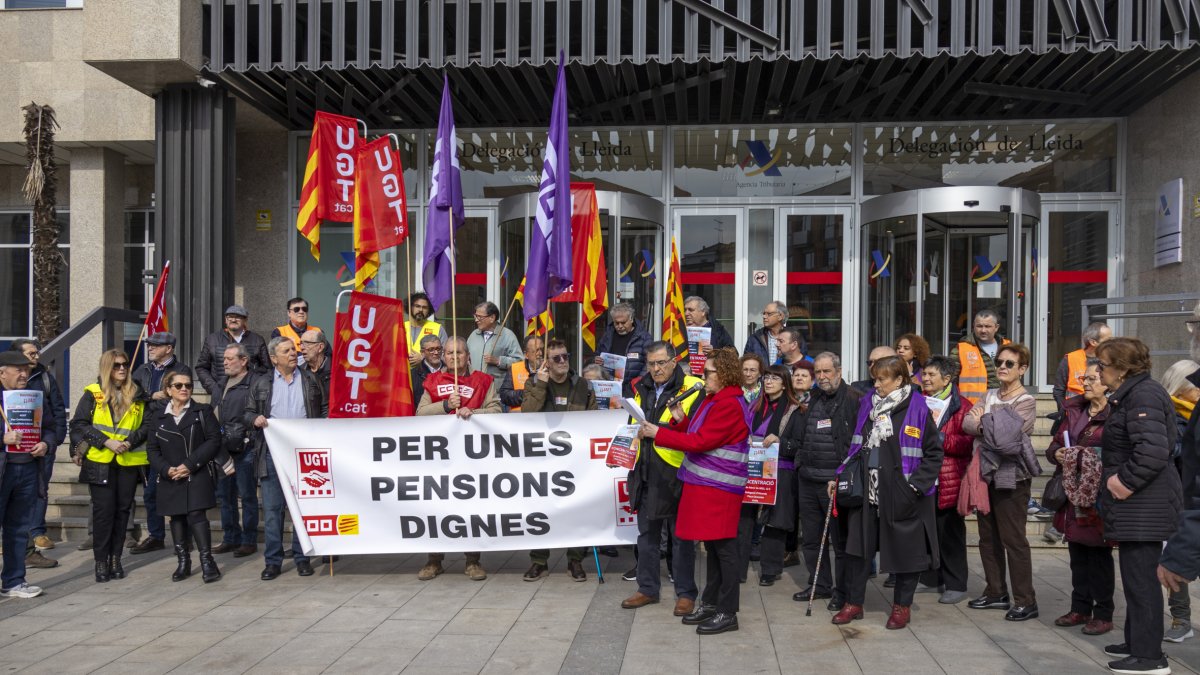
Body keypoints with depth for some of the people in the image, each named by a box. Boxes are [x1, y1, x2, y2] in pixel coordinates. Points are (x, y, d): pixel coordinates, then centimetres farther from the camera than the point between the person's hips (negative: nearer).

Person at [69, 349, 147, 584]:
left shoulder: (138, 395, 8)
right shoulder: (93, 394, 2)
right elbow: (79, 424, -4)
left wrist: (130, 441, -12)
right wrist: (106, 442, -13)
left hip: (129, 461, 2)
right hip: (100, 461, -2)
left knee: (123, 508, 4)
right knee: (103, 509, -4)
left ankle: (115, 559, 14)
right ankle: (101, 561, 5)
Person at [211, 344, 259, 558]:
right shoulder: (222, 386, 17)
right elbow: (213, 413, 23)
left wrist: (242, 431, -20)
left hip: (244, 449, -8)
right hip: (222, 448, 8)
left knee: (247, 495, 0)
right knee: (225, 494, 13)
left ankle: (249, 540, 9)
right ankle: (231, 538, 24)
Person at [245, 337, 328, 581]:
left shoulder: (310, 379, 10)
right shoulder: (260, 384, 9)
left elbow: (324, 410, 12)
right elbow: (248, 413, 12)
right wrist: (255, 419, -10)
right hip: (272, 453, 0)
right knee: (272, 508, 1)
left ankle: (302, 558, 14)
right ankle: (273, 561, 9)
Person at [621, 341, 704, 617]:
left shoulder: (692, 388, -8)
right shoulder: (642, 389, 12)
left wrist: (681, 421, -28)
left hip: (674, 472, -6)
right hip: (645, 473, 6)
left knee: (681, 535, 4)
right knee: (646, 534, 15)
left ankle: (685, 593, 16)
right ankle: (648, 588, 28)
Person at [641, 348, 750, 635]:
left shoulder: (730, 405, -16)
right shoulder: (713, 400, 16)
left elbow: (700, 441, -21)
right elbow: (695, 432, 18)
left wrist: (658, 433, -17)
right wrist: (679, 422, -1)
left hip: (719, 487, -10)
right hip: (704, 484, 10)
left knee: (723, 547, -2)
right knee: (713, 546, 16)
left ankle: (727, 612, 5)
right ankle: (710, 603, 25)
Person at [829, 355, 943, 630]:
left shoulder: (917, 409, -10)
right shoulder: (868, 404, 7)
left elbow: (934, 453, -7)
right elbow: (856, 446, 15)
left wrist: (916, 485, -15)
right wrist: (840, 476, 8)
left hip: (902, 495, -5)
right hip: (866, 492, 5)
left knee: (905, 549, 8)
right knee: (857, 546, 10)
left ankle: (902, 606, 24)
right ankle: (853, 603, 23)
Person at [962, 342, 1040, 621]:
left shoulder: (1026, 402, -7)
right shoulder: (989, 395, 12)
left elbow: (1007, 435, -18)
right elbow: (967, 423, 0)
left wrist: (983, 421, -5)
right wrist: (991, 427, -15)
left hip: (1011, 478, -7)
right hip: (986, 474, 7)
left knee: (1013, 540, -3)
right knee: (988, 538, 13)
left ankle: (1025, 601, 6)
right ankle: (996, 593, 25)